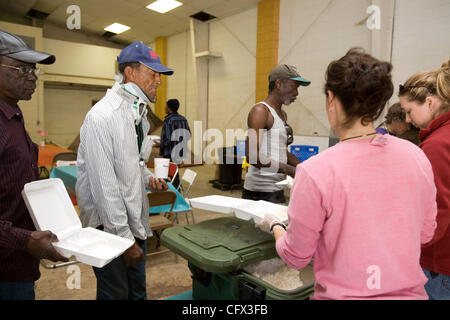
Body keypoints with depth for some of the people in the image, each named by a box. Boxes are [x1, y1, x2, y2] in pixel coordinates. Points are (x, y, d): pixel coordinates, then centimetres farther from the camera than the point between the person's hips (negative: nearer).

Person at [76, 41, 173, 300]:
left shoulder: (138, 113, 9)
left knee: (138, 292, 20)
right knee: (116, 294, 9)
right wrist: (124, 237, -19)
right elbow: (104, 184, -22)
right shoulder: (102, 116, -20)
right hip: (109, 225, -8)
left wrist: (148, 179, 0)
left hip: (135, 220, 8)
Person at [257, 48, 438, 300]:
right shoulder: (417, 156, -10)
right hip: (410, 291, 5)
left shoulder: (315, 172, -25)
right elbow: (425, 233, 5)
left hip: (345, 293, -4)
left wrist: (274, 226, 7)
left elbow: (296, 257, -12)